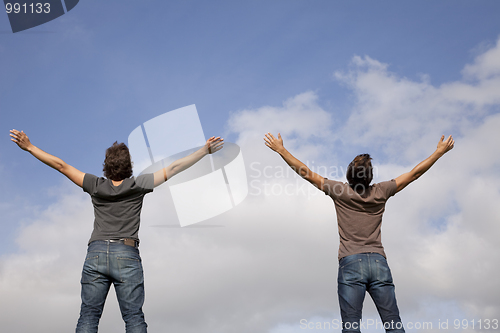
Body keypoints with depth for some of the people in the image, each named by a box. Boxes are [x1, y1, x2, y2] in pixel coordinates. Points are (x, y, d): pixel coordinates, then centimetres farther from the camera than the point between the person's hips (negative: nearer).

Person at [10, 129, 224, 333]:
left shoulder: (97, 186, 5)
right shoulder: (137, 186, 0)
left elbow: (61, 166, 8)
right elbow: (174, 169, 0)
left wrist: (29, 147, 16)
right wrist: (206, 150, 1)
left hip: (95, 254, 2)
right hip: (127, 256, -2)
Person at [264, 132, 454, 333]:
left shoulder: (340, 192, 0)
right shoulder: (381, 192, 6)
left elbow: (306, 173, 4)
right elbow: (414, 173, 14)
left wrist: (281, 150, 12)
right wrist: (440, 151, 25)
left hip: (351, 264, -2)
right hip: (379, 263, 2)